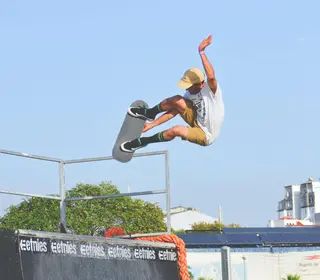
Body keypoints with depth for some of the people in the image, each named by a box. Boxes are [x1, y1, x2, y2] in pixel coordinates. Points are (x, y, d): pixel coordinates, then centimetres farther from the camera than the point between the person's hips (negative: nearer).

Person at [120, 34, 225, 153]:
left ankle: (142, 142, -10)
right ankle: (149, 114, 10)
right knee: (177, 101, -15)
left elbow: (211, 76, -49)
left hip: (206, 136, -7)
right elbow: (173, 112, 3)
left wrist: (201, 52, -56)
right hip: (197, 121, 7)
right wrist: (152, 124, 0)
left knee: (176, 130, -30)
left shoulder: (211, 89, -26)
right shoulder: (191, 94, -4)